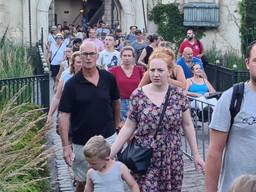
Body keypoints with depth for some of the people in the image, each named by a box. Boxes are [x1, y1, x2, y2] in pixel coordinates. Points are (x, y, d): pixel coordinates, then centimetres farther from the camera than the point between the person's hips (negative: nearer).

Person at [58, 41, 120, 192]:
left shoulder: (109, 78, -2)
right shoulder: (72, 84, -9)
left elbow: (116, 102, 14)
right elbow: (64, 115, -9)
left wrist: (116, 124, 18)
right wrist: (66, 146, -14)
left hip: (108, 138, 2)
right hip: (82, 143, -2)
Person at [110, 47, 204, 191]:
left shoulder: (179, 94, -1)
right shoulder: (138, 95, -5)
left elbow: (187, 125, 6)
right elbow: (128, 127, -1)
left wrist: (196, 154, 6)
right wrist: (110, 153, -7)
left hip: (172, 160, 2)